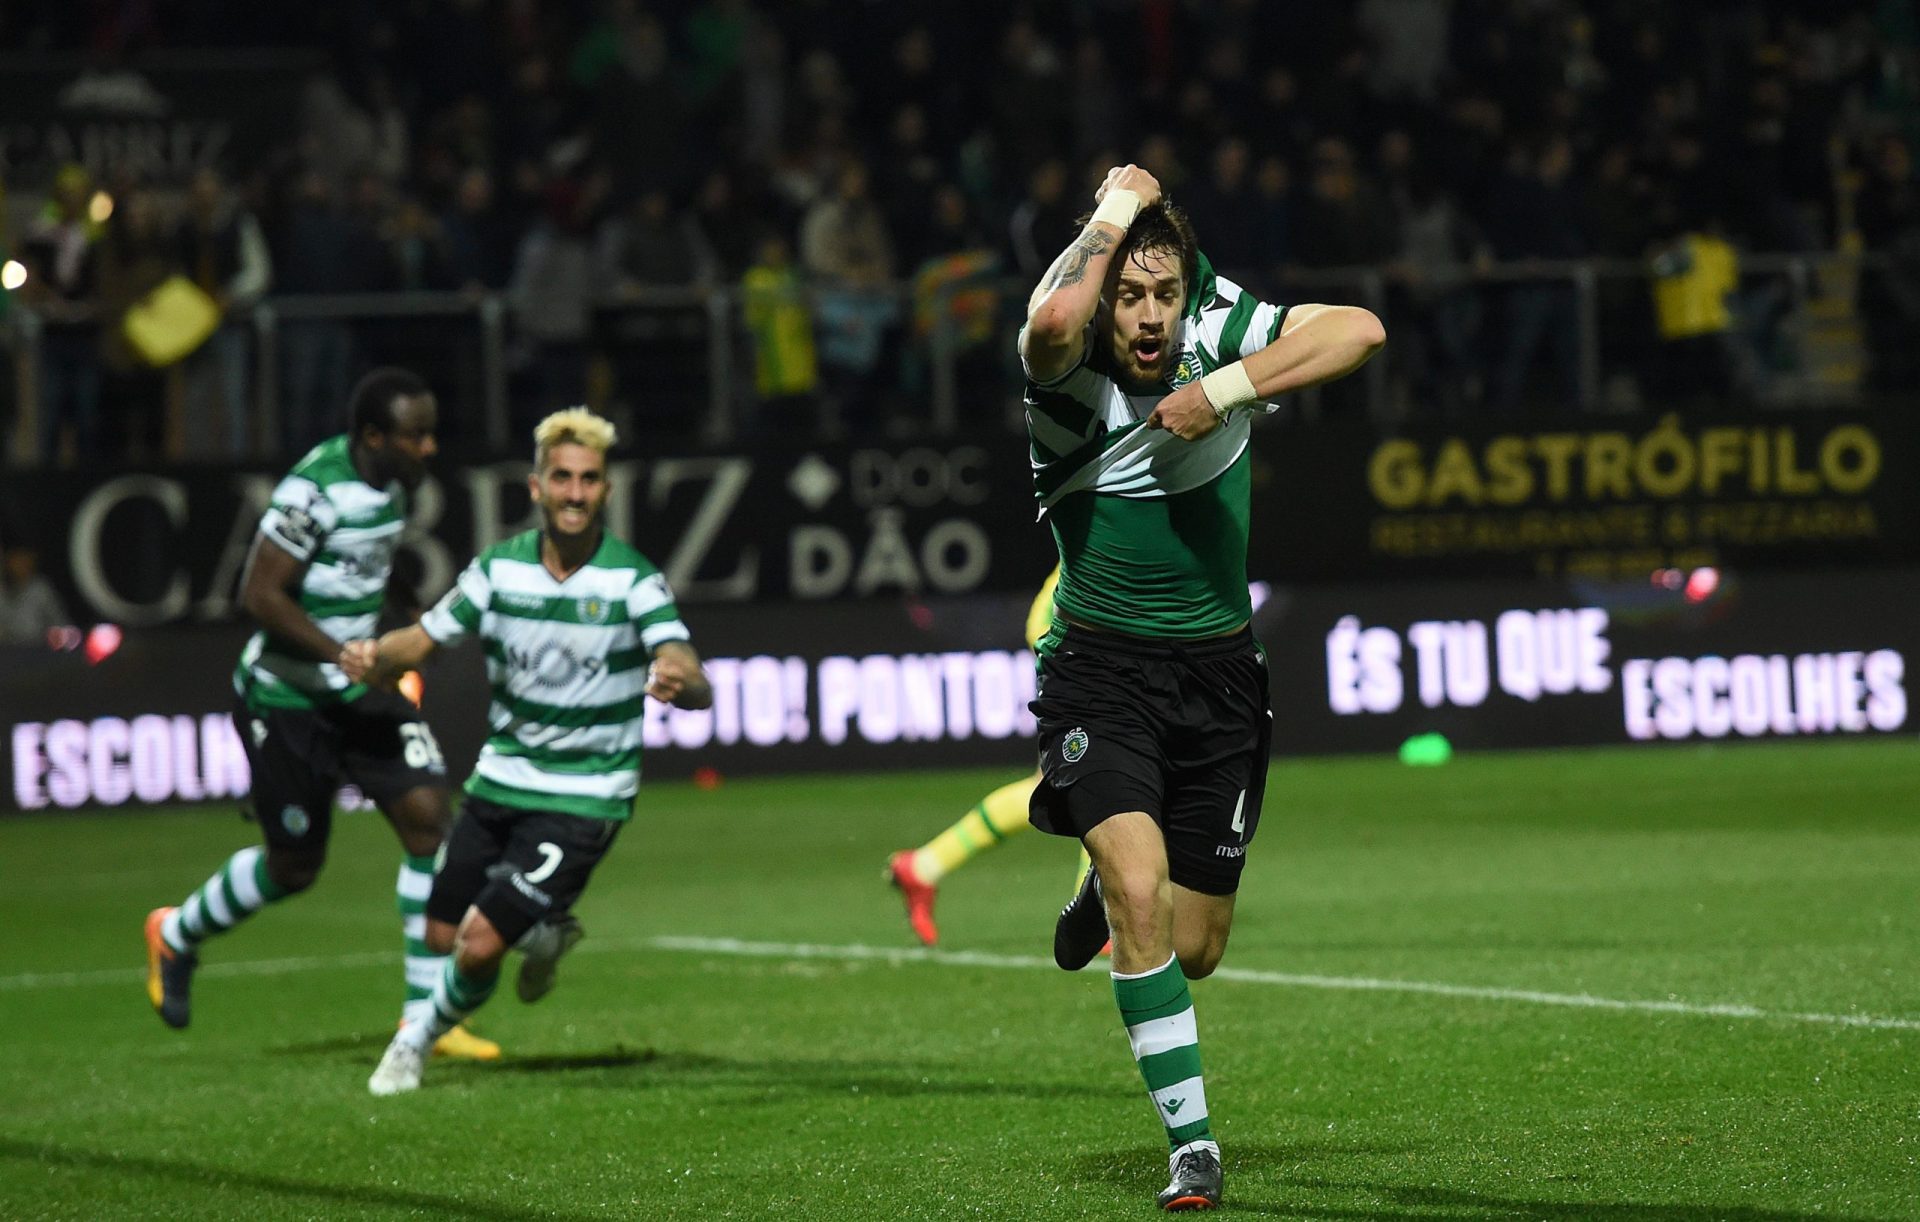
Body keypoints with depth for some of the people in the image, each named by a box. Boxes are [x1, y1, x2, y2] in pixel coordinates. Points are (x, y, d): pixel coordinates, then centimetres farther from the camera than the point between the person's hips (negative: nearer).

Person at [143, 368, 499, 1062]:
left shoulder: (393, 481, 3)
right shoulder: (315, 491, -23)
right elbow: (260, 595, -24)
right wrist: (349, 663, -26)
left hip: (358, 690, 7)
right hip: (287, 699, -7)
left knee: (427, 815, -9)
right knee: (295, 865, 4)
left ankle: (426, 1015, -4)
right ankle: (176, 934, 35)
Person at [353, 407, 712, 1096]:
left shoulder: (633, 581, -15)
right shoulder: (499, 569, -3)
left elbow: (696, 687, -24)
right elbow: (421, 642, 3)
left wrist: (679, 682, -49)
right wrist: (373, 657, -20)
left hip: (583, 800, -5)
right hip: (500, 779, 5)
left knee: (480, 946, -12)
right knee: (443, 934, 10)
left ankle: (419, 1040, 18)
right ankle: (547, 936, 40)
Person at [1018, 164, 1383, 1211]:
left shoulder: (1220, 332, -8)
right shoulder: (1067, 371, -16)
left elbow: (1361, 331, -21)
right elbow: (1054, 319, -41)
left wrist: (1224, 391, -27)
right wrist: (1115, 211, -25)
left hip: (1216, 672, 3)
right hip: (1100, 665, -3)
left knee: (1193, 950, 8)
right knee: (1141, 896, -24)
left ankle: (1109, 889, 47)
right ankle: (1191, 1143, -13)